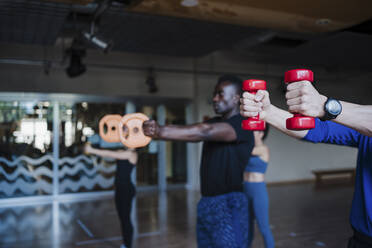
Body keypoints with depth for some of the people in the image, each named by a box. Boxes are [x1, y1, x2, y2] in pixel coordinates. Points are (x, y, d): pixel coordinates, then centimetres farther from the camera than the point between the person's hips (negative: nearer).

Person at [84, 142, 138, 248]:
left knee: (126, 219, -1)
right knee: (122, 218, 15)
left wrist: (92, 150, -17)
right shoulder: (121, 152, 11)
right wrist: (90, 149, -4)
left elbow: (110, 154, -19)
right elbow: (108, 154, 8)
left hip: (127, 189, -8)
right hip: (119, 188, 8)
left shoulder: (131, 154, -14)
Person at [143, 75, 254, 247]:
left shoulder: (243, 125, -12)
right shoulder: (214, 123, 14)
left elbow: (204, 132, -29)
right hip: (205, 203, 7)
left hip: (228, 205, -7)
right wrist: (157, 129, -23)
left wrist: (160, 132, -39)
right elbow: (189, 130, -5)